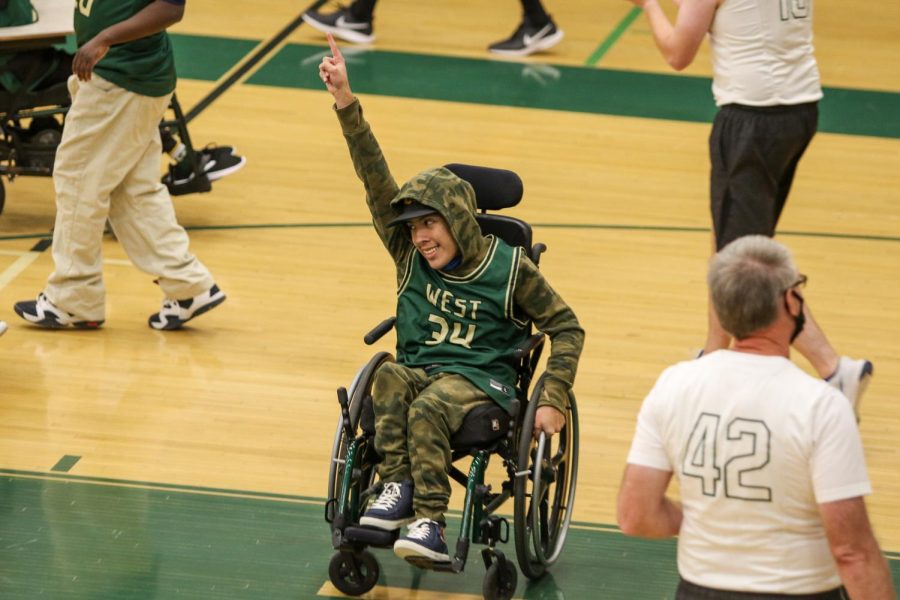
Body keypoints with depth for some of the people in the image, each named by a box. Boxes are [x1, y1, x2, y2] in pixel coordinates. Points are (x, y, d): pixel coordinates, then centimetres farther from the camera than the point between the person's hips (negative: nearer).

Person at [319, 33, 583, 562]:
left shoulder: (509, 268, -3)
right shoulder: (411, 255, 6)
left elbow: (567, 328, 2)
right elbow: (376, 179, -2)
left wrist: (553, 401, -8)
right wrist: (346, 102, -12)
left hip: (481, 380, -4)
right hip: (420, 369, 4)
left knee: (427, 409, -35)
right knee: (389, 379, -32)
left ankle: (430, 525, -39)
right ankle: (398, 490, -29)